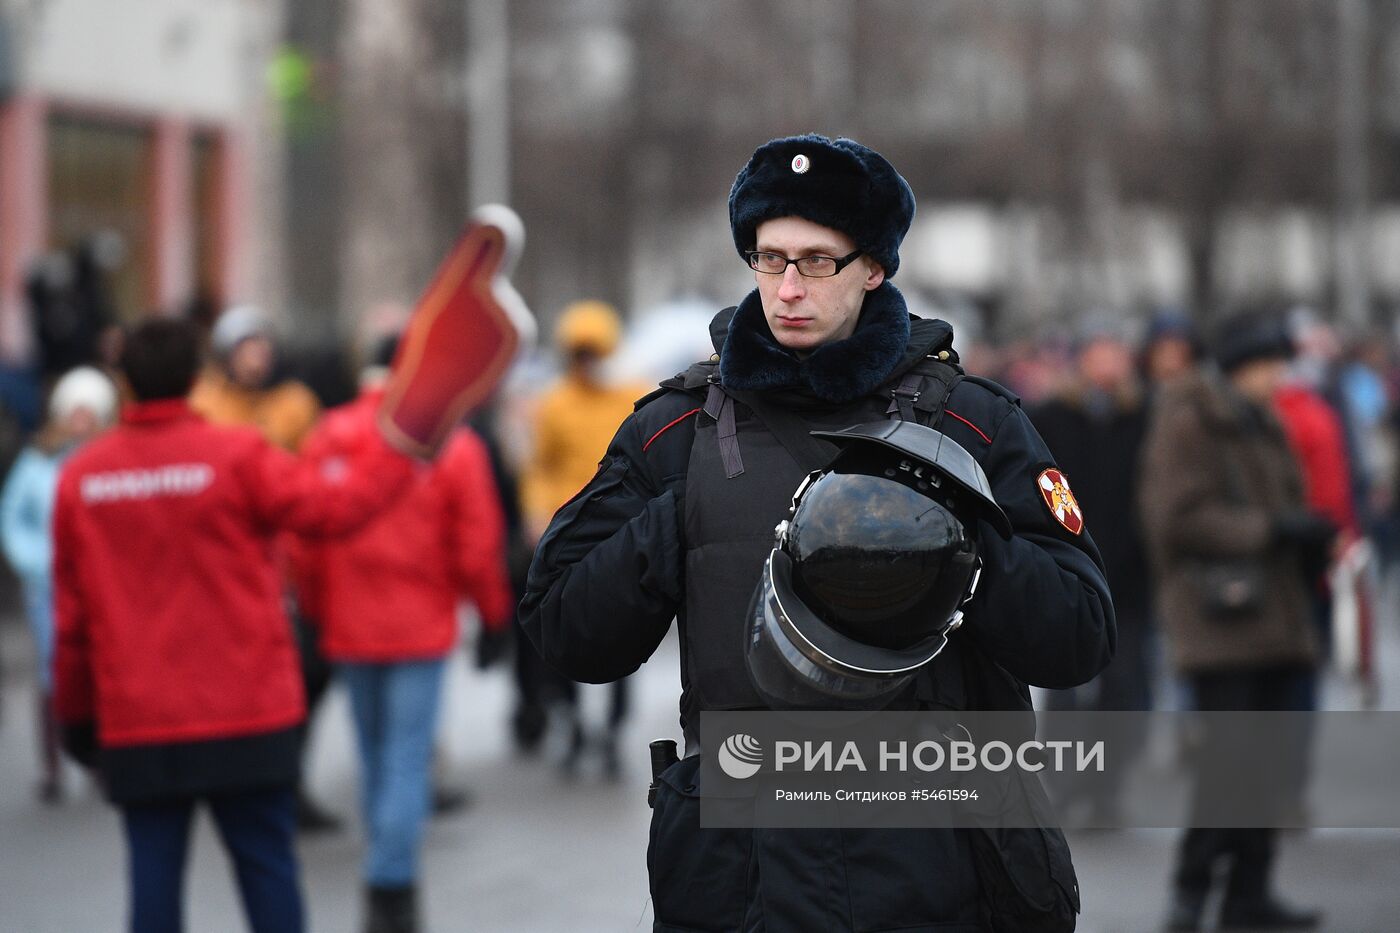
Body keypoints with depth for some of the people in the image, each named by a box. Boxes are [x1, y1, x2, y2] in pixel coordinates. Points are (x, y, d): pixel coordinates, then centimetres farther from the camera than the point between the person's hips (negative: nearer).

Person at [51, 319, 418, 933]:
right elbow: (337, 507, -12)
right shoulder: (237, 457, -8)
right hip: (244, 718, -2)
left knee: (154, 878, 4)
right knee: (266, 870, 5)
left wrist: (75, 712, 16)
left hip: (134, 726, 2)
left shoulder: (79, 478, 2)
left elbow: (71, 612, 6)